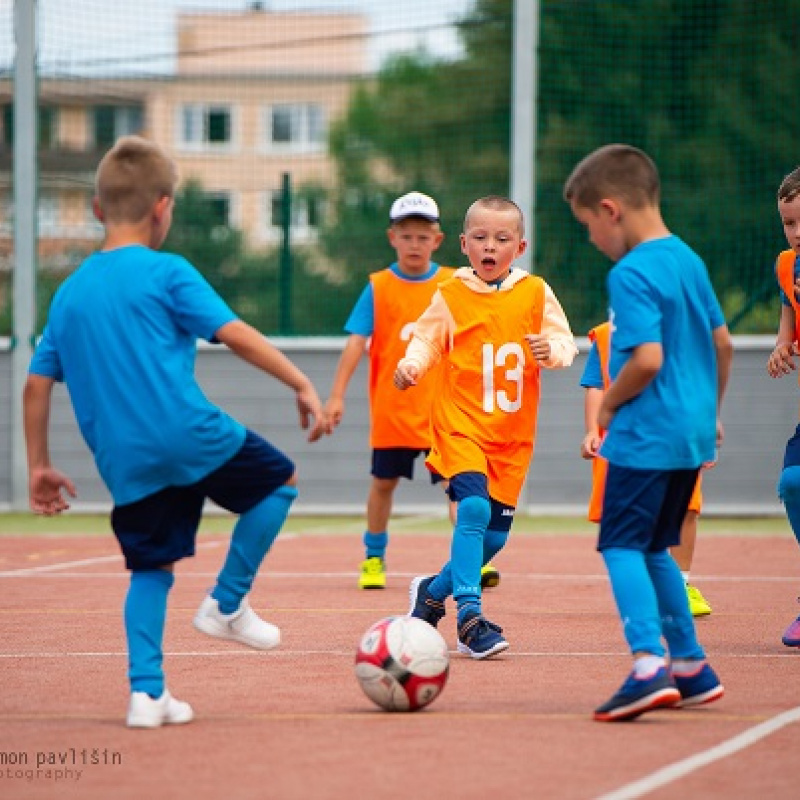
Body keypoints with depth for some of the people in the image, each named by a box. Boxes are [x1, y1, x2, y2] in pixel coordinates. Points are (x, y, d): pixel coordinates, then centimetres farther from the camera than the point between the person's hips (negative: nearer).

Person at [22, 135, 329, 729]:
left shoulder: (69, 293, 14)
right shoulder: (167, 273, -2)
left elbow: (38, 383, 15)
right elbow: (235, 334, -10)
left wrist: (40, 466, 21)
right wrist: (302, 385, -6)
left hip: (123, 461, 6)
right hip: (189, 434, -5)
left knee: (151, 569, 16)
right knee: (279, 481, 16)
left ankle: (146, 691, 4)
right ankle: (227, 605, 12)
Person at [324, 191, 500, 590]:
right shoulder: (378, 287, -1)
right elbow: (356, 342, -5)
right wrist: (337, 395, -12)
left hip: (441, 408, 0)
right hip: (392, 409, 0)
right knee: (384, 482, 11)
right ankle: (374, 558, 27)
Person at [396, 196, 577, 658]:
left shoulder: (535, 293, 4)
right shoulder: (450, 296, 1)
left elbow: (565, 341, 1)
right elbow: (427, 339, 1)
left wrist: (551, 350, -22)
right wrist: (411, 366, -20)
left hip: (511, 435, 3)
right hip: (461, 425, -3)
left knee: (494, 535, 6)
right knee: (474, 508, -25)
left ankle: (434, 590, 33)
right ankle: (470, 618, -24)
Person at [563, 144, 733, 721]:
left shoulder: (631, 274, -16)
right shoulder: (689, 260, 11)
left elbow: (647, 358, -24)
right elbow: (722, 343, 18)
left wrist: (610, 404, -8)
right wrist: (711, 412, 28)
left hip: (646, 435, -9)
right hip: (693, 431, 9)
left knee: (622, 546, -9)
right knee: (653, 548, 19)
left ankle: (649, 666, -24)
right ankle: (691, 668, 22)